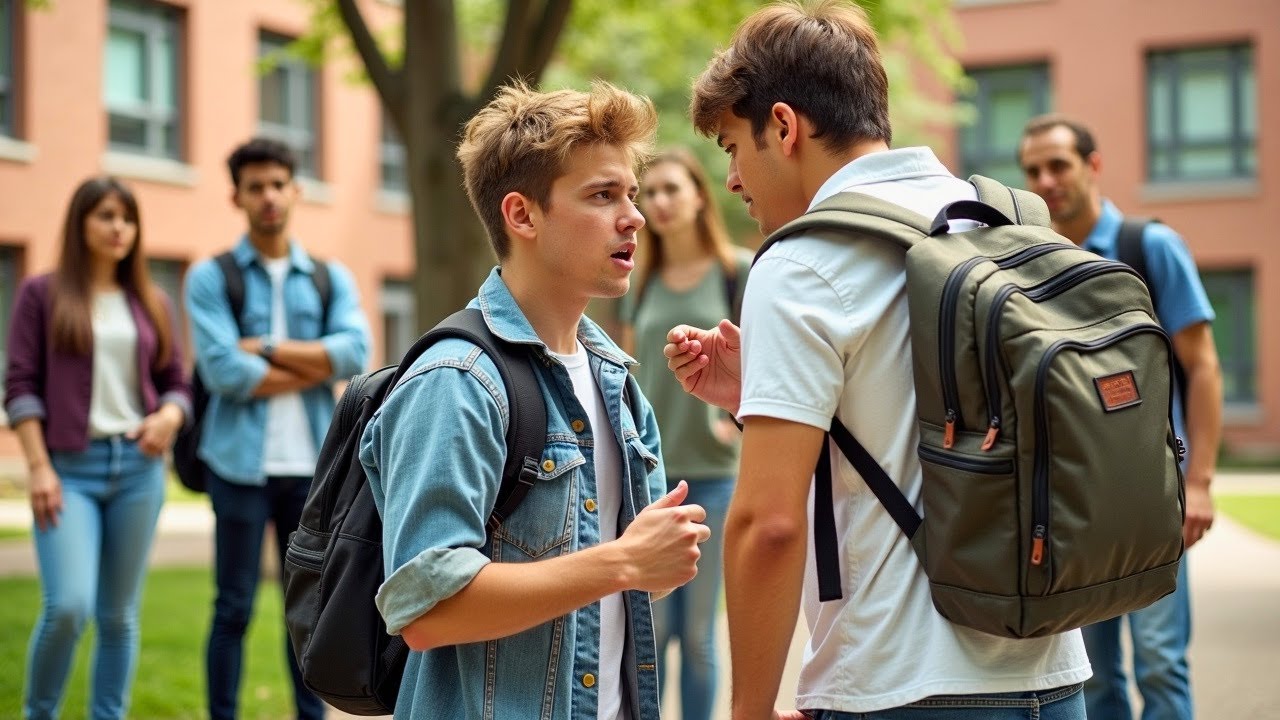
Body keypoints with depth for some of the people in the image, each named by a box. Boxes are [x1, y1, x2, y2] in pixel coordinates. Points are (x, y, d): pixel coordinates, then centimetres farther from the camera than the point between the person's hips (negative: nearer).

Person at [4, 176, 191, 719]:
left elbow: (176, 383, 14)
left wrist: (169, 416, -9)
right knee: (68, 606, -15)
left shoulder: (152, 304, 12)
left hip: (139, 467, 3)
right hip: (70, 466, -3)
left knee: (119, 613, 6)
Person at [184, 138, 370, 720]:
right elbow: (224, 372, -12)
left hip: (312, 466, 3)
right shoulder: (211, 277, 1)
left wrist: (267, 350, -10)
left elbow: (355, 353, -7)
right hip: (242, 464, -3)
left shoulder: (331, 278, 10)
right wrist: (314, 367, -6)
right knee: (234, 609, 3)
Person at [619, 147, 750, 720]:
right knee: (648, 630, 6)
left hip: (711, 475, -3)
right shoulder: (640, 284, 9)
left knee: (698, 634, 4)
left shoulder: (739, 272, -2)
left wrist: (742, 420, -12)